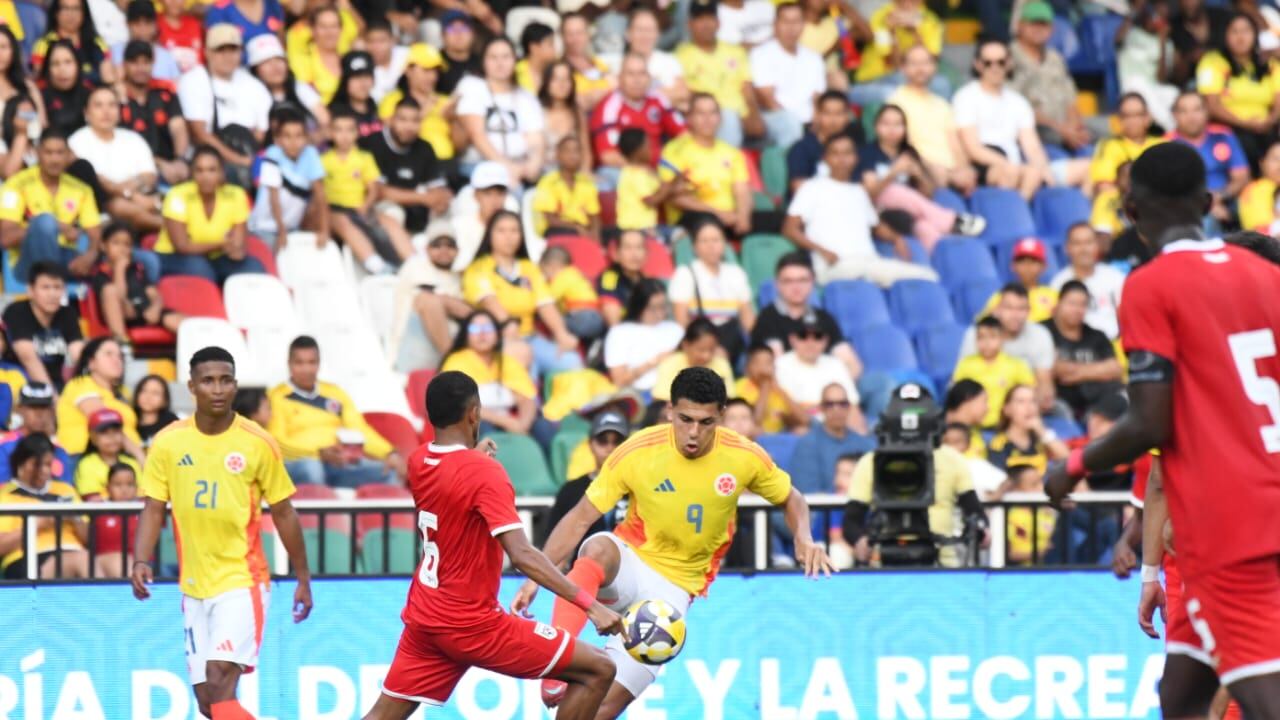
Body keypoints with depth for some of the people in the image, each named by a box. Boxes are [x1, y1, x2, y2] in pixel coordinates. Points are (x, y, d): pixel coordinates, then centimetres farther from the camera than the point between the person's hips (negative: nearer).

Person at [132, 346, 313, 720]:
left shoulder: (258, 444, -5)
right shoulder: (168, 443, 1)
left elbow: (283, 513, 3)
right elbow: (153, 509, 2)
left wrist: (303, 579, 5)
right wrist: (141, 561, -15)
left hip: (242, 580, -4)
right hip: (194, 586, 4)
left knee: (220, 686, -20)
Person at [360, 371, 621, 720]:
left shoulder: (419, 461, 3)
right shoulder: (484, 471, -19)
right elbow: (522, 555, -29)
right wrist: (590, 604, -31)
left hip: (424, 618, 8)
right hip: (471, 623, -8)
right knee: (598, 671, -2)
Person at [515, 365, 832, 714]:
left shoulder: (746, 458, -9)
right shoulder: (636, 452, -14)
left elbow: (790, 499, 9)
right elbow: (580, 518, -10)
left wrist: (804, 539, -13)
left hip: (673, 585, 1)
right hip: (629, 561, -1)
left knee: (609, 701, -14)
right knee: (599, 549, -40)